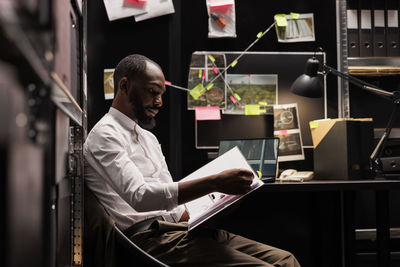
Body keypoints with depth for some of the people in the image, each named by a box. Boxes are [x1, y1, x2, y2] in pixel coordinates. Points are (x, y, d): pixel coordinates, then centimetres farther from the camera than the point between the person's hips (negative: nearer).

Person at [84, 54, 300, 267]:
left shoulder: (148, 137, 26)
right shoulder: (105, 135, -4)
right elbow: (139, 197, -20)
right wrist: (214, 183, -25)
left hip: (177, 227, 9)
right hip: (150, 238, -9)